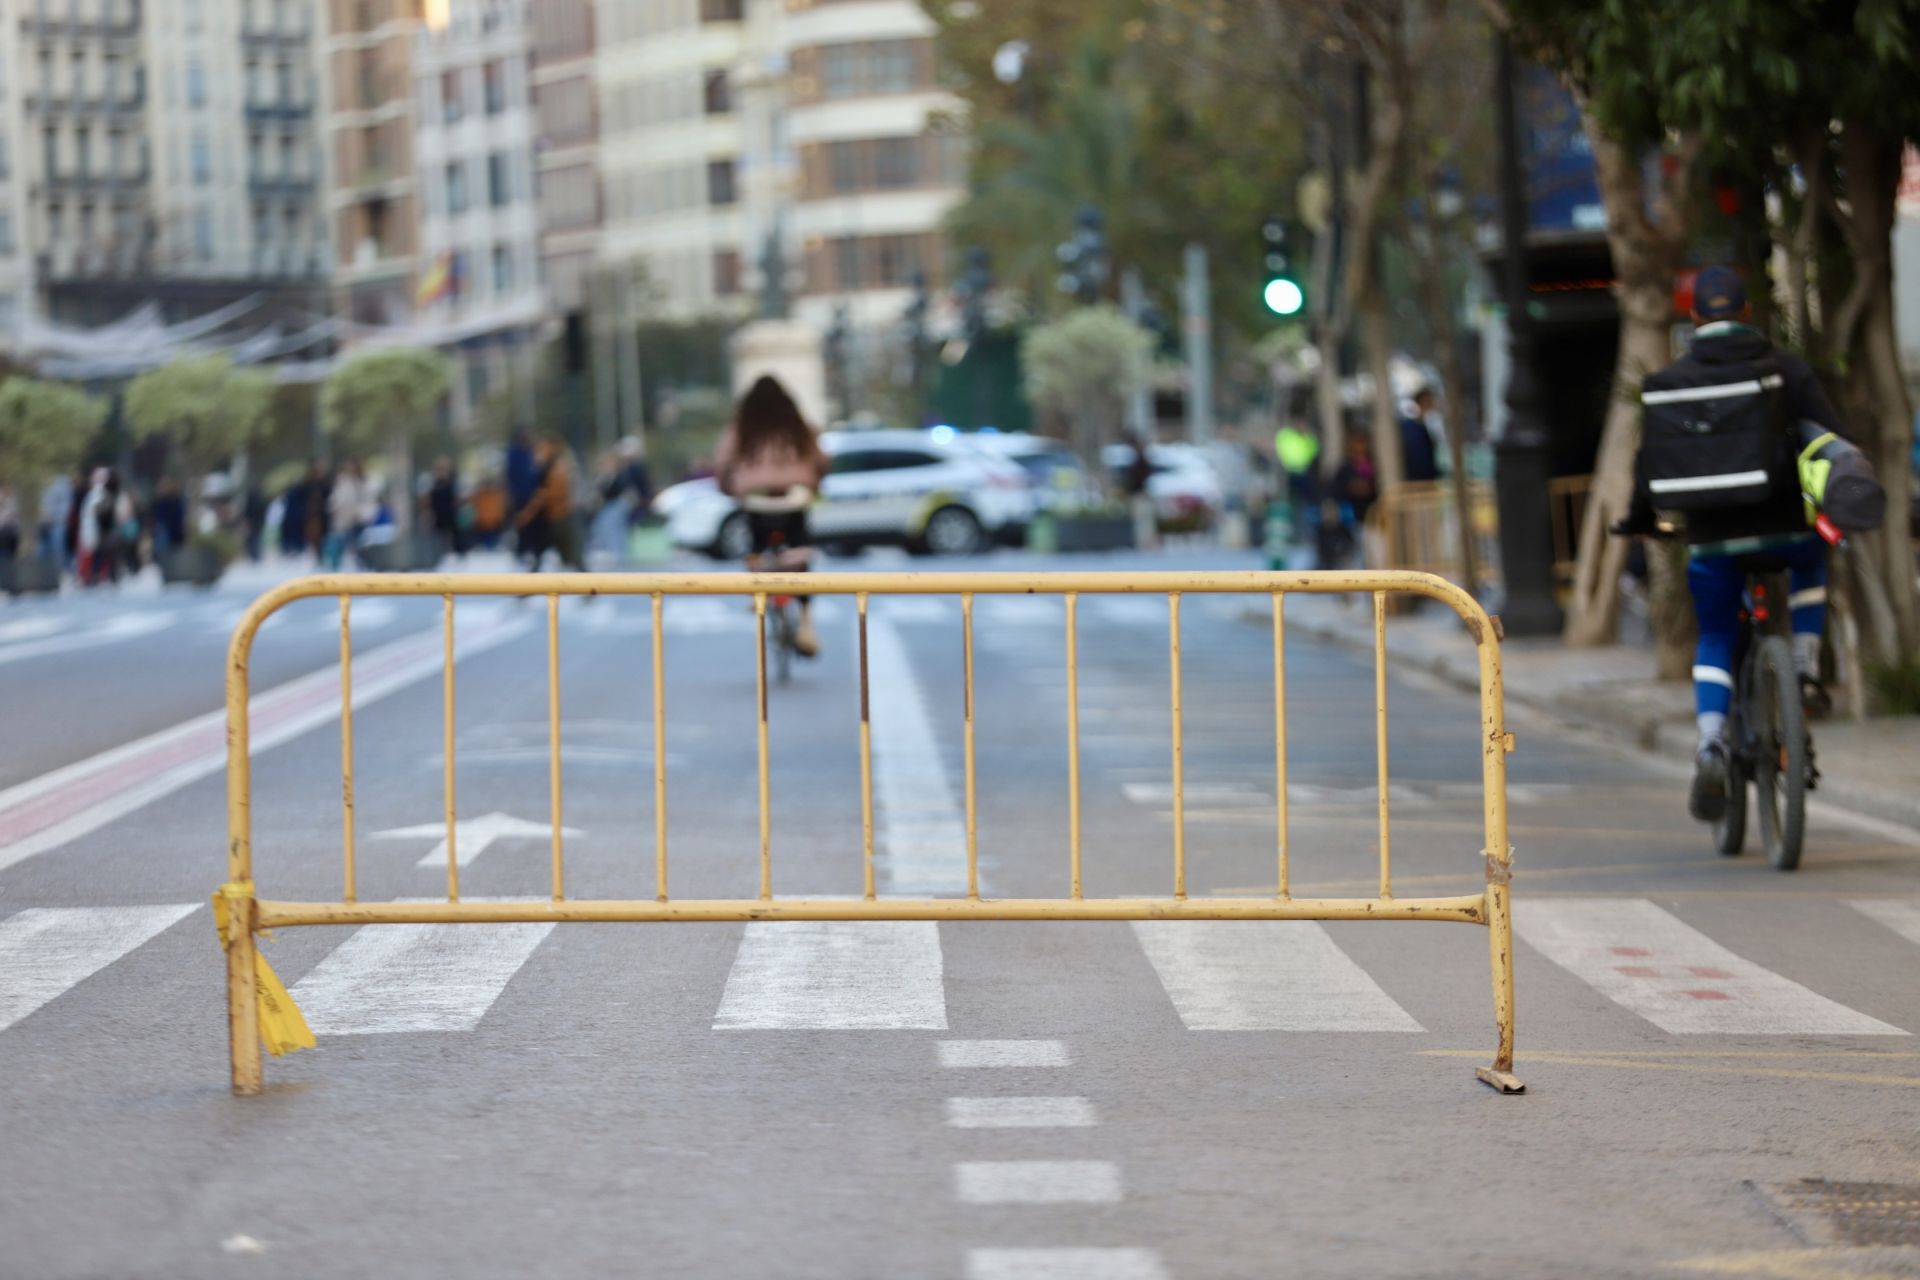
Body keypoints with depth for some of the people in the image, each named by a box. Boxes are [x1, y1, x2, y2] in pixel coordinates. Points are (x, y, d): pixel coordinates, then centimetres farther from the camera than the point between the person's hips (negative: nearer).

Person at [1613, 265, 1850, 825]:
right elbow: (1833, 443, -5)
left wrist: (1638, 519, 24)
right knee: (1810, 562, 34)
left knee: (1714, 643, 15)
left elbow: (1647, 461, 8)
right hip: (1780, 529, -1)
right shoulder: (1786, 370, -1)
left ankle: (1711, 747, -6)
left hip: (1711, 541, 1)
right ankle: (1805, 669, 20)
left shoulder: (1667, 382, 4)